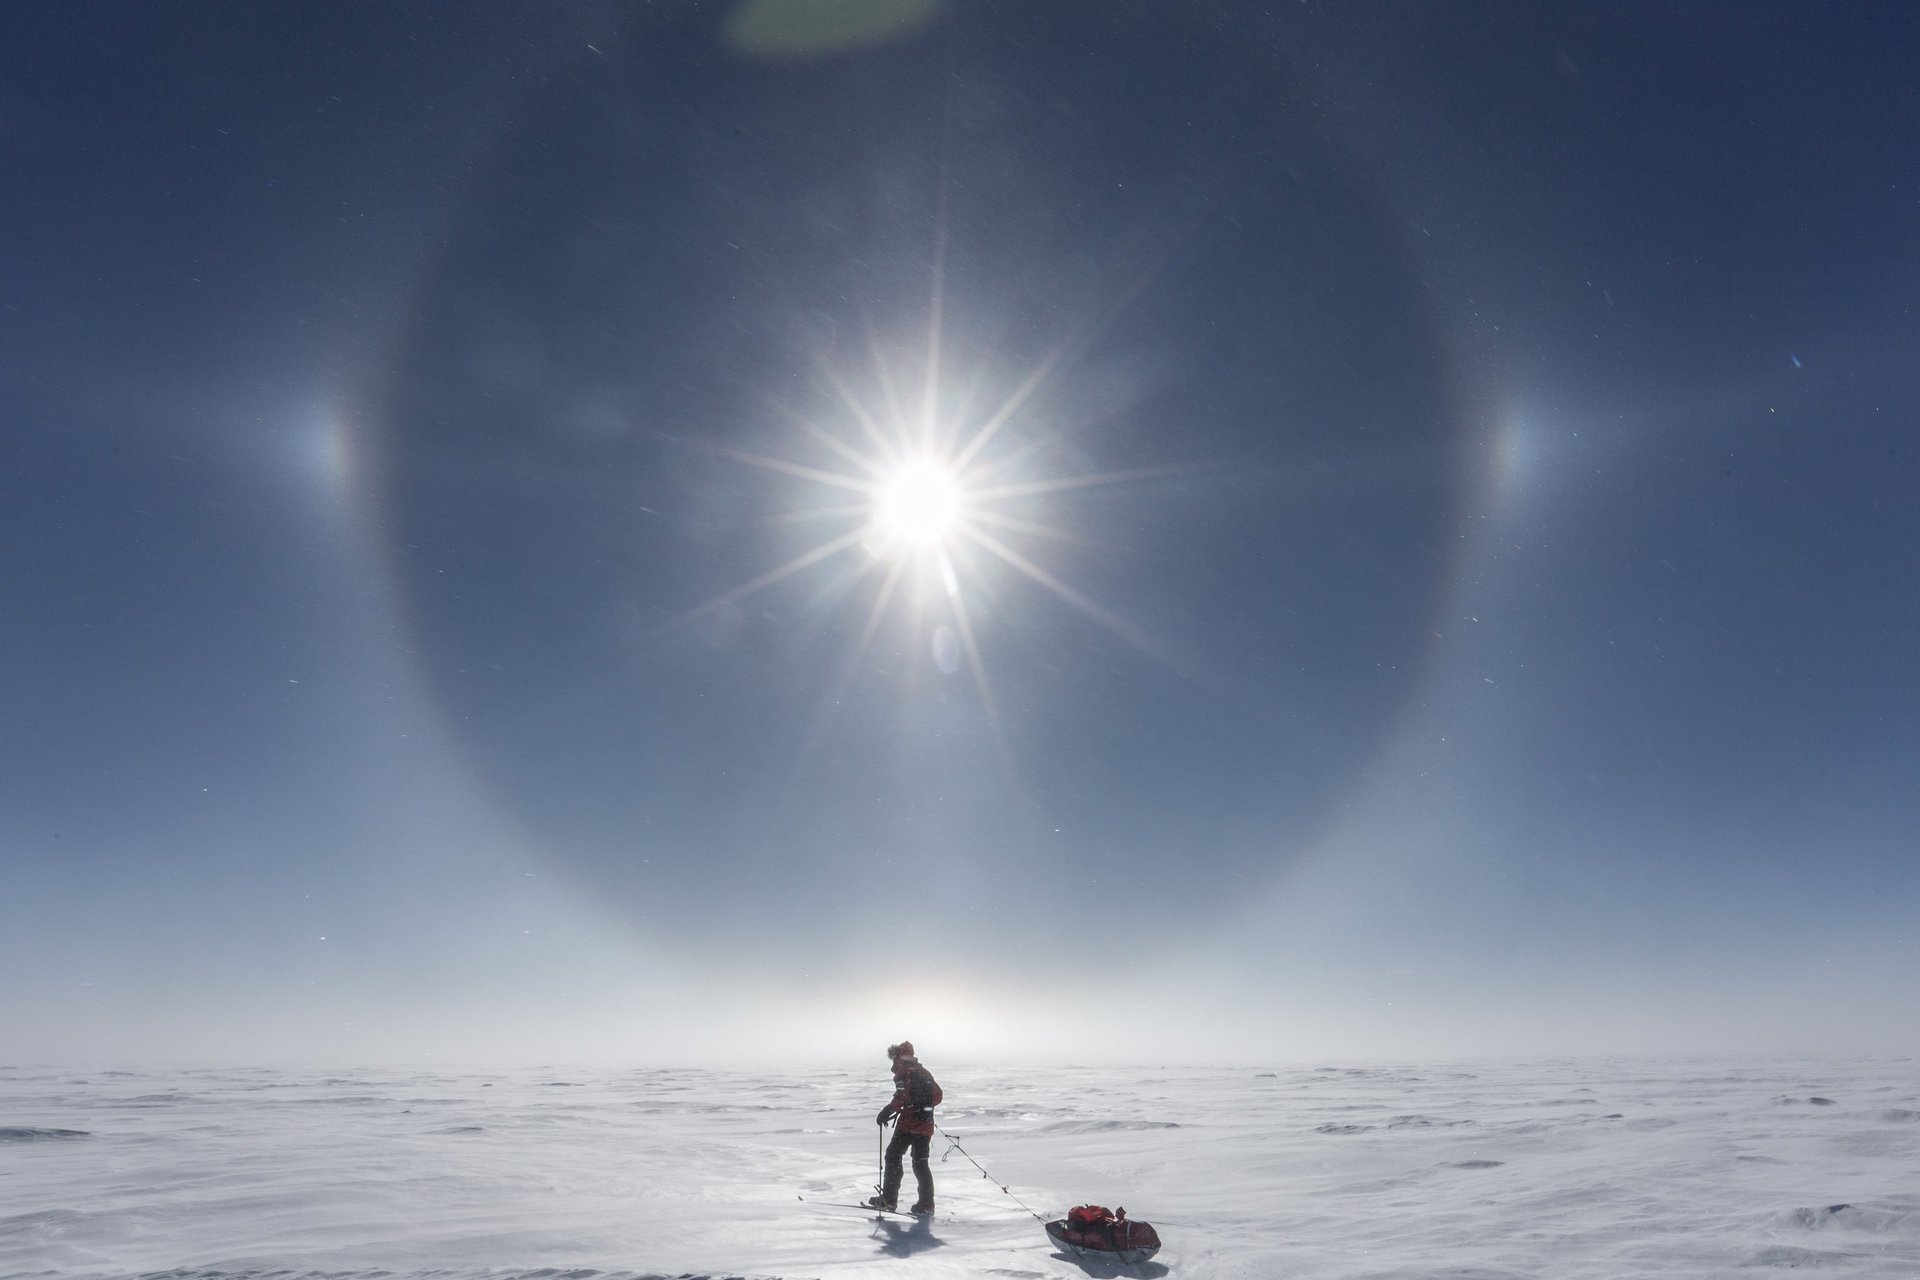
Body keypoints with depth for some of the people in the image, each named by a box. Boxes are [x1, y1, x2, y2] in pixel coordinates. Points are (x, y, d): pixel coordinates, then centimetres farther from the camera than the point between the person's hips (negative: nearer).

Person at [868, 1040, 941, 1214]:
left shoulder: (905, 1073, -6)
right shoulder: (925, 1073, 16)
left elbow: (902, 1097, -21)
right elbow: (937, 1096, 20)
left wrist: (887, 1111, -21)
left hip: (908, 1123, -7)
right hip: (926, 1126, 7)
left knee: (893, 1156, 7)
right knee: (921, 1164, 12)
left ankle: (889, 1199, 5)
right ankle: (926, 1204, 8)